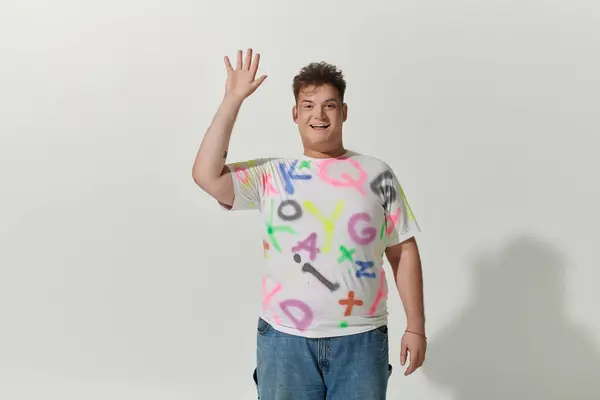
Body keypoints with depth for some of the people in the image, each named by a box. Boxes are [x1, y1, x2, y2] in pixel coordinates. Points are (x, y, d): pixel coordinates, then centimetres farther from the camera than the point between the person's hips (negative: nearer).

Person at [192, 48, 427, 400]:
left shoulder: (377, 174, 3)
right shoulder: (271, 175, 3)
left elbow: (404, 252, 5)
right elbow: (206, 175, -12)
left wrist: (416, 327, 1)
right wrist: (233, 100, -10)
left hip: (360, 339, 0)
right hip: (284, 338, 0)